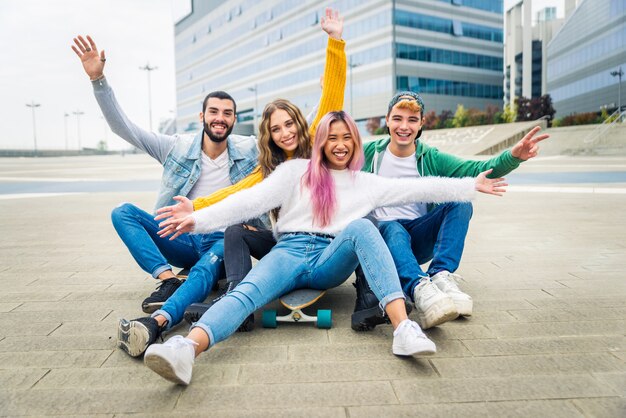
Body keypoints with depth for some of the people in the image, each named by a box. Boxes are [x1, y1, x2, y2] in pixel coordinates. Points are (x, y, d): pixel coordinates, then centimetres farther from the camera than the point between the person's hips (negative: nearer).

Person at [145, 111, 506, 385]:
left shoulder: (366, 183, 20)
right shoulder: (296, 171, 14)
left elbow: (418, 189, 17)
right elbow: (252, 200, 4)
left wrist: (471, 185, 13)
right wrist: (200, 218, -6)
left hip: (331, 260, 1)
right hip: (289, 252, 0)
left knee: (360, 226, -31)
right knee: (248, 291, -31)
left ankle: (404, 328, -45)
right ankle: (186, 350, -58)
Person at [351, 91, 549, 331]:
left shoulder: (431, 159, 5)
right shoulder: (369, 152, 3)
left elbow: (478, 170, -8)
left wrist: (513, 156, -25)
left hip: (420, 240, 3)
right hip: (381, 232, -2)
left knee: (460, 201, -21)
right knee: (393, 229, -37)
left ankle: (440, 276, -36)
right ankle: (420, 290, -61)